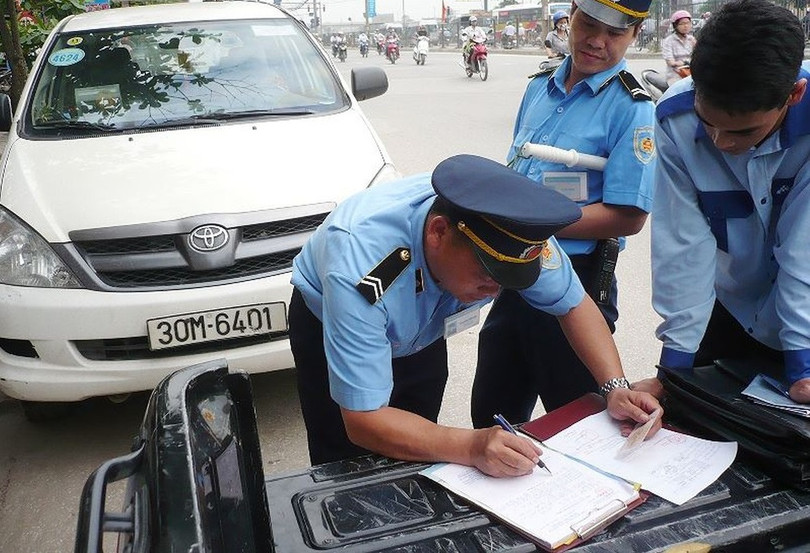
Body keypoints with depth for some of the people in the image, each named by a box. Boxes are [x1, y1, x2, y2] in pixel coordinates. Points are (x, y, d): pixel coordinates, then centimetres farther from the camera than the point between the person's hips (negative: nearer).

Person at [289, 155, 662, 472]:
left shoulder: (511, 232, -31)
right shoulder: (359, 276, -44)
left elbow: (574, 304, -14)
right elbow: (364, 421, -40)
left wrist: (615, 387, -27)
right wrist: (472, 449, -52)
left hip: (422, 333, 4)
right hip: (331, 328, -3)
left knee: (417, 459, 12)